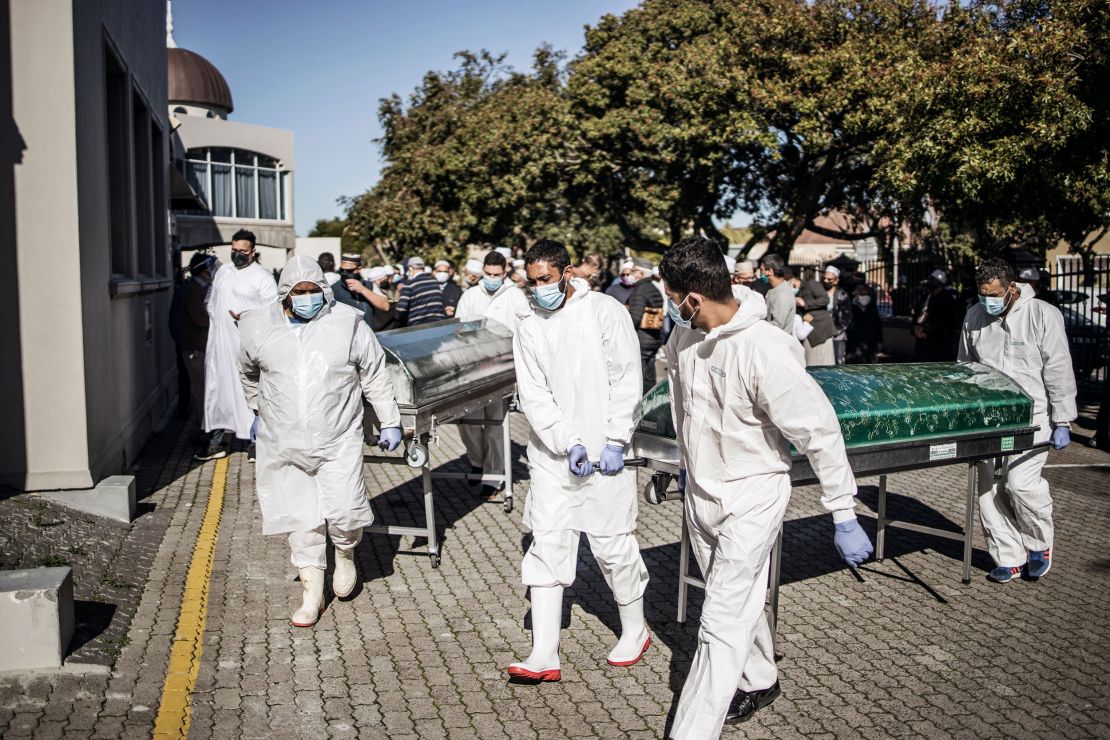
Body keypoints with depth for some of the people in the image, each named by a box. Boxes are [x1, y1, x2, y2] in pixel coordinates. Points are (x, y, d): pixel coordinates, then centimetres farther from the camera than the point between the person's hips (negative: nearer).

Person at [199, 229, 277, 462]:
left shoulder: (262, 276, -4)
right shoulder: (223, 272, 16)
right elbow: (211, 300, 27)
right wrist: (214, 320, 11)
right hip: (220, 342, 6)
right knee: (218, 388, 9)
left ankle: (255, 442, 1)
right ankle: (220, 439, 19)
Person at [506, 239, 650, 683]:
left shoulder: (605, 312, -3)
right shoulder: (528, 330, 7)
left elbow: (626, 381, -5)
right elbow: (534, 397, 0)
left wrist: (616, 443, -11)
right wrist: (569, 444, -13)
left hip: (605, 452, -3)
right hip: (552, 455, 3)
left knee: (613, 546, 5)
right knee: (546, 547, 0)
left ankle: (635, 631, 28)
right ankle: (544, 656, 5)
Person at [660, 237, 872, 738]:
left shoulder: (763, 350, -28)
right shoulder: (684, 336, -5)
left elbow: (820, 431, -23)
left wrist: (844, 517, -20)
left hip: (750, 499, -7)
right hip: (700, 491, 7)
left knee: (722, 625, -5)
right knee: (737, 603, 23)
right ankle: (759, 681, 46)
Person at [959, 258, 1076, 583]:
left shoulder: (1043, 315, -7)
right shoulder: (974, 317, 6)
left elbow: (1059, 373, -7)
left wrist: (1062, 422, -9)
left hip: (1032, 417, -5)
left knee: (1020, 481, -15)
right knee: (990, 488, 2)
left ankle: (1040, 544, 12)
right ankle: (1009, 558, 15)